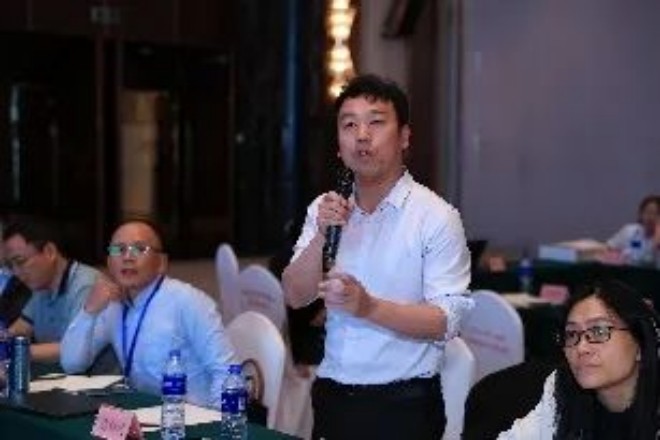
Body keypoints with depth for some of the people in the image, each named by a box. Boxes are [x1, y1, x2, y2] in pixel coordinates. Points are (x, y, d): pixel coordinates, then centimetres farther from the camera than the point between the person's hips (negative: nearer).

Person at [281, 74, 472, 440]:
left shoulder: (436, 216, -11)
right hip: (331, 395, 4)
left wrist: (369, 307, -28)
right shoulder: (325, 209, 5)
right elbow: (295, 296, -1)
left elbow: (445, 321, -16)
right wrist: (322, 235, -15)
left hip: (403, 404, -4)